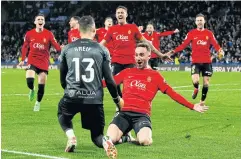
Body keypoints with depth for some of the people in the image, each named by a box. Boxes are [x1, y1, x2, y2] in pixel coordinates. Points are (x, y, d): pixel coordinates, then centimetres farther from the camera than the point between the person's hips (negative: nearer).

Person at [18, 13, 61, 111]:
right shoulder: (29, 34, 0)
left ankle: (38, 103, 24)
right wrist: (23, 60, 9)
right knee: (29, 79, -22)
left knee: (41, 85, 2)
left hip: (44, 62, 0)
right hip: (32, 60, 0)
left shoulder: (49, 34, -5)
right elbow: (25, 47, 10)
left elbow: (56, 46, -12)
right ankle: (32, 89, 15)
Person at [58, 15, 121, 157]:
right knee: (97, 135, 16)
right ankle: (105, 142, -21)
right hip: (95, 100, -1)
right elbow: (109, 79, 2)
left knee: (63, 115, 35)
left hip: (72, 97, 1)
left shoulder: (67, 49, 6)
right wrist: (117, 98, 20)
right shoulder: (102, 50, 1)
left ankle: (71, 137, 5)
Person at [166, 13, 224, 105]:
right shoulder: (191, 33, 1)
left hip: (207, 62, 2)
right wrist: (173, 51, -12)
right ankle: (196, 89, 17)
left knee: (206, 83, 4)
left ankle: (202, 101, 23)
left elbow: (215, 44, -1)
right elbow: (183, 45, -1)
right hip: (195, 61, -2)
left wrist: (220, 51, -22)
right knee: (195, 81, -20)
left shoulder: (209, 33, 5)